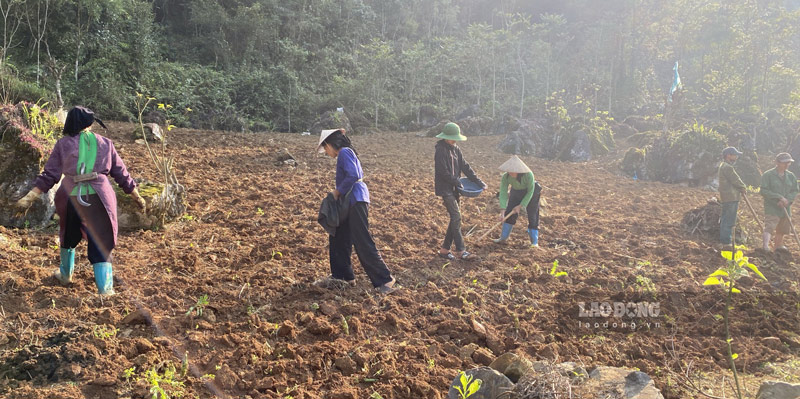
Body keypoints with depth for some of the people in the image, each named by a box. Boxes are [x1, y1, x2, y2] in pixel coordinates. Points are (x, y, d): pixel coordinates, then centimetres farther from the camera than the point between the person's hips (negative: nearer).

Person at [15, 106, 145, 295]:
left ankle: (66, 274, 46)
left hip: (72, 199, 1)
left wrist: (30, 196, 6)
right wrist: (137, 196, 20)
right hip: (100, 200, -1)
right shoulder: (105, 144, 8)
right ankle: (105, 289, -5)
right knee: (101, 244, 4)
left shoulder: (63, 143, 7)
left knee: (68, 238, 25)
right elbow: (121, 174, 11)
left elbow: (49, 175, 2)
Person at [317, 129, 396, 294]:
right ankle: (343, 276, 24)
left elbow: (353, 176, -23)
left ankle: (385, 280, -5)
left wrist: (338, 191, -11)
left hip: (356, 201, -11)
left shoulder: (344, 152, -11)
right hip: (350, 201, 11)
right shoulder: (347, 153, 19)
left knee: (363, 243, -9)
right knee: (337, 236, 16)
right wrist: (339, 192, 10)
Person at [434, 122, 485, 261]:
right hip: (445, 188, -8)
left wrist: (478, 181, 4)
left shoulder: (455, 149, 12)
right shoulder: (441, 150, -13)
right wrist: (457, 182, -11)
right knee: (456, 217, -12)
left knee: (455, 218, 7)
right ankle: (461, 251, -10)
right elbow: (443, 172, -17)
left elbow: (465, 166, 11)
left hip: (454, 189, 8)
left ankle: (445, 249, 14)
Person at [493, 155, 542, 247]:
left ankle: (534, 241, 2)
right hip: (516, 192, 3)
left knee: (532, 216, -6)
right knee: (509, 213, -2)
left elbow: (530, 192, -24)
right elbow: (503, 194, -28)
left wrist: (520, 206, -24)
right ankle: (503, 237, 9)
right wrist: (502, 211, -36)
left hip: (530, 192, -3)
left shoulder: (528, 175, -36)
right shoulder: (505, 177, -27)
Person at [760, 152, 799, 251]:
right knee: (769, 227, -18)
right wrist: (779, 197, -19)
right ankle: (765, 245, -25)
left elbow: (795, 191, 9)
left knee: (782, 229, 15)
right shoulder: (768, 175, -7)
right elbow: (764, 191, -13)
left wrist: (787, 200, -11)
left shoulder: (791, 176, 9)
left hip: (785, 208, 6)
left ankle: (779, 246, 33)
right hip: (771, 207, -6)